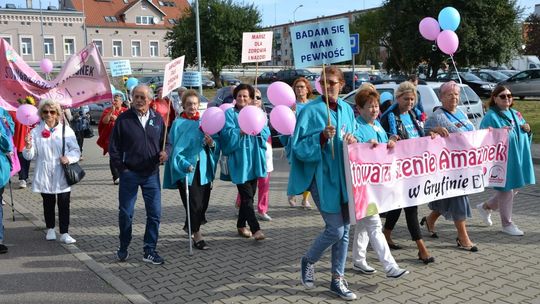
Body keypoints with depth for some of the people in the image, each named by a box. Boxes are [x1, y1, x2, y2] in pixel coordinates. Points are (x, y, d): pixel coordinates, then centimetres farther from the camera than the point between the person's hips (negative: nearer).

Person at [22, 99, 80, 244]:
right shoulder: (36, 131, 1)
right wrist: (28, 146, -21)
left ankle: (64, 233, 7)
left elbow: (76, 150, 1)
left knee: (64, 204, -1)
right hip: (45, 175, 1)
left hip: (62, 174, -1)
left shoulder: (66, 130, -1)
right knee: (48, 203, 14)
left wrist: (69, 157, -19)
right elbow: (30, 155, 0)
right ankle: (50, 229, 32)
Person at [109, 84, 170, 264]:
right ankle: (123, 248, 26)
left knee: (155, 213, 2)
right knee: (125, 213, 7)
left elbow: (166, 142, 12)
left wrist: (165, 152, -9)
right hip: (129, 174, -2)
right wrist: (121, 168, -4)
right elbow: (114, 147, 0)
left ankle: (150, 251, 15)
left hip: (151, 174, 2)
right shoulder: (123, 119, -3)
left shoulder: (157, 119, 4)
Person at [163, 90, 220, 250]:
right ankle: (197, 235, 10)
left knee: (203, 202, 11)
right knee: (193, 203, -4)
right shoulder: (178, 124, -4)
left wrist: (212, 144, -13)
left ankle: (190, 227, 34)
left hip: (203, 169, 5)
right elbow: (175, 148, -10)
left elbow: (216, 146, 9)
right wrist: (185, 164, -23)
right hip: (186, 170, -5)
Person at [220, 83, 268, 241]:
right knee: (247, 196, -9)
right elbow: (227, 134, -11)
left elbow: (266, 133, 4)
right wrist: (241, 130, -22)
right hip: (239, 161, -5)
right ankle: (255, 228, -10)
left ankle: (241, 225, 25)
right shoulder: (230, 114, 2)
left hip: (254, 160, 5)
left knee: (248, 195, 11)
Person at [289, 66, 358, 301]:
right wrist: (322, 137, -25)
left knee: (344, 230, 9)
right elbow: (299, 147, -12)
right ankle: (308, 261, 21)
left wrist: (352, 141, -4)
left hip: (344, 174, 6)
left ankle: (338, 280, 21)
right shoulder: (311, 111, -9)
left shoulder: (347, 110, 10)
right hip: (322, 175, -6)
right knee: (335, 229, -7)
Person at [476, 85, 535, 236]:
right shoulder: (491, 116, -10)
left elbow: (523, 133, 21)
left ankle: (486, 206, 35)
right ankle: (507, 224, 16)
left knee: (513, 189, 16)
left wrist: (527, 129, 0)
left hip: (518, 159, 8)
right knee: (506, 190, 1)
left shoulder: (515, 114, 13)